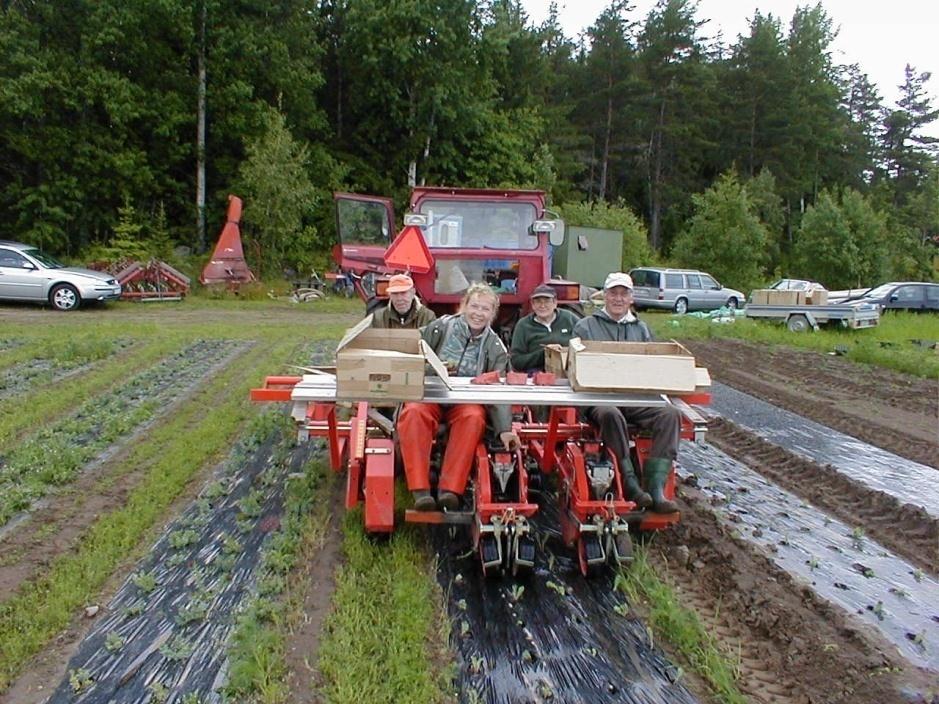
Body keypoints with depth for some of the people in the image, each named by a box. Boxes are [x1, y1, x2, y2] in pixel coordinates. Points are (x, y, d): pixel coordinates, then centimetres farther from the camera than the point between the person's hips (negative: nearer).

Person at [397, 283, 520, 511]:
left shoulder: (495, 347, 5)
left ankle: (450, 489, -32)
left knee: (474, 418, -33)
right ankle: (420, 489, -34)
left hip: (466, 400, 1)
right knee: (413, 413, -33)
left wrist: (504, 429, -14)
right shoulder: (441, 327, 0)